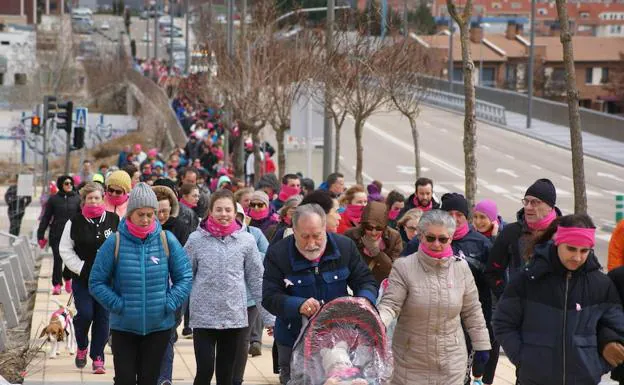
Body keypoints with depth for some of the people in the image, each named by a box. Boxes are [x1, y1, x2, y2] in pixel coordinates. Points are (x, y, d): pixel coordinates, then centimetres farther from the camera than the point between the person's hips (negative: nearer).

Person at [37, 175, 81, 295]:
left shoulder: (77, 199, 5)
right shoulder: (54, 199, 2)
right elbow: (46, 217, 4)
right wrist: (41, 235, 2)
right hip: (56, 234, -1)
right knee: (58, 259, -3)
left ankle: (67, 278, 26)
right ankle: (57, 284, 6)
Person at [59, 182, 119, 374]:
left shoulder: (114, 220, -1)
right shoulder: (74, 222, -1)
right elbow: (65, 250, 3)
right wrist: (81, 268, -6)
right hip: (82, 279, -1)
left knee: (103, 317, 1)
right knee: (85, 314, -9)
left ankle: (97, 357, 11)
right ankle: (82, 347, 19)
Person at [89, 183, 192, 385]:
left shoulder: (167, 240, -5)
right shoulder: (115, 242, -9)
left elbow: (185, 277, 3)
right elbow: (96, 282, -4)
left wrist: (170, 304, -7)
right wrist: (117, 304, -11)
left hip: (159, 326, 1)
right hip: (124, 327, -1)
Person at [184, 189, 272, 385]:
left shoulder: (246, 240, 1)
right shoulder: (196, 240, -3)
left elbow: (257, 280, 5)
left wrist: (269, 317, 4)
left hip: (235, 317, 2)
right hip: (203, 317, -2)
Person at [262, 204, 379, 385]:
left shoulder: (345, 247, -8)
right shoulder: (277, 254, -14)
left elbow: (366, 281, -1)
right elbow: (269, 297, -17)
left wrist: (365, 301, -25)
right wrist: (299, 305, -36)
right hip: (294, 342, -1)